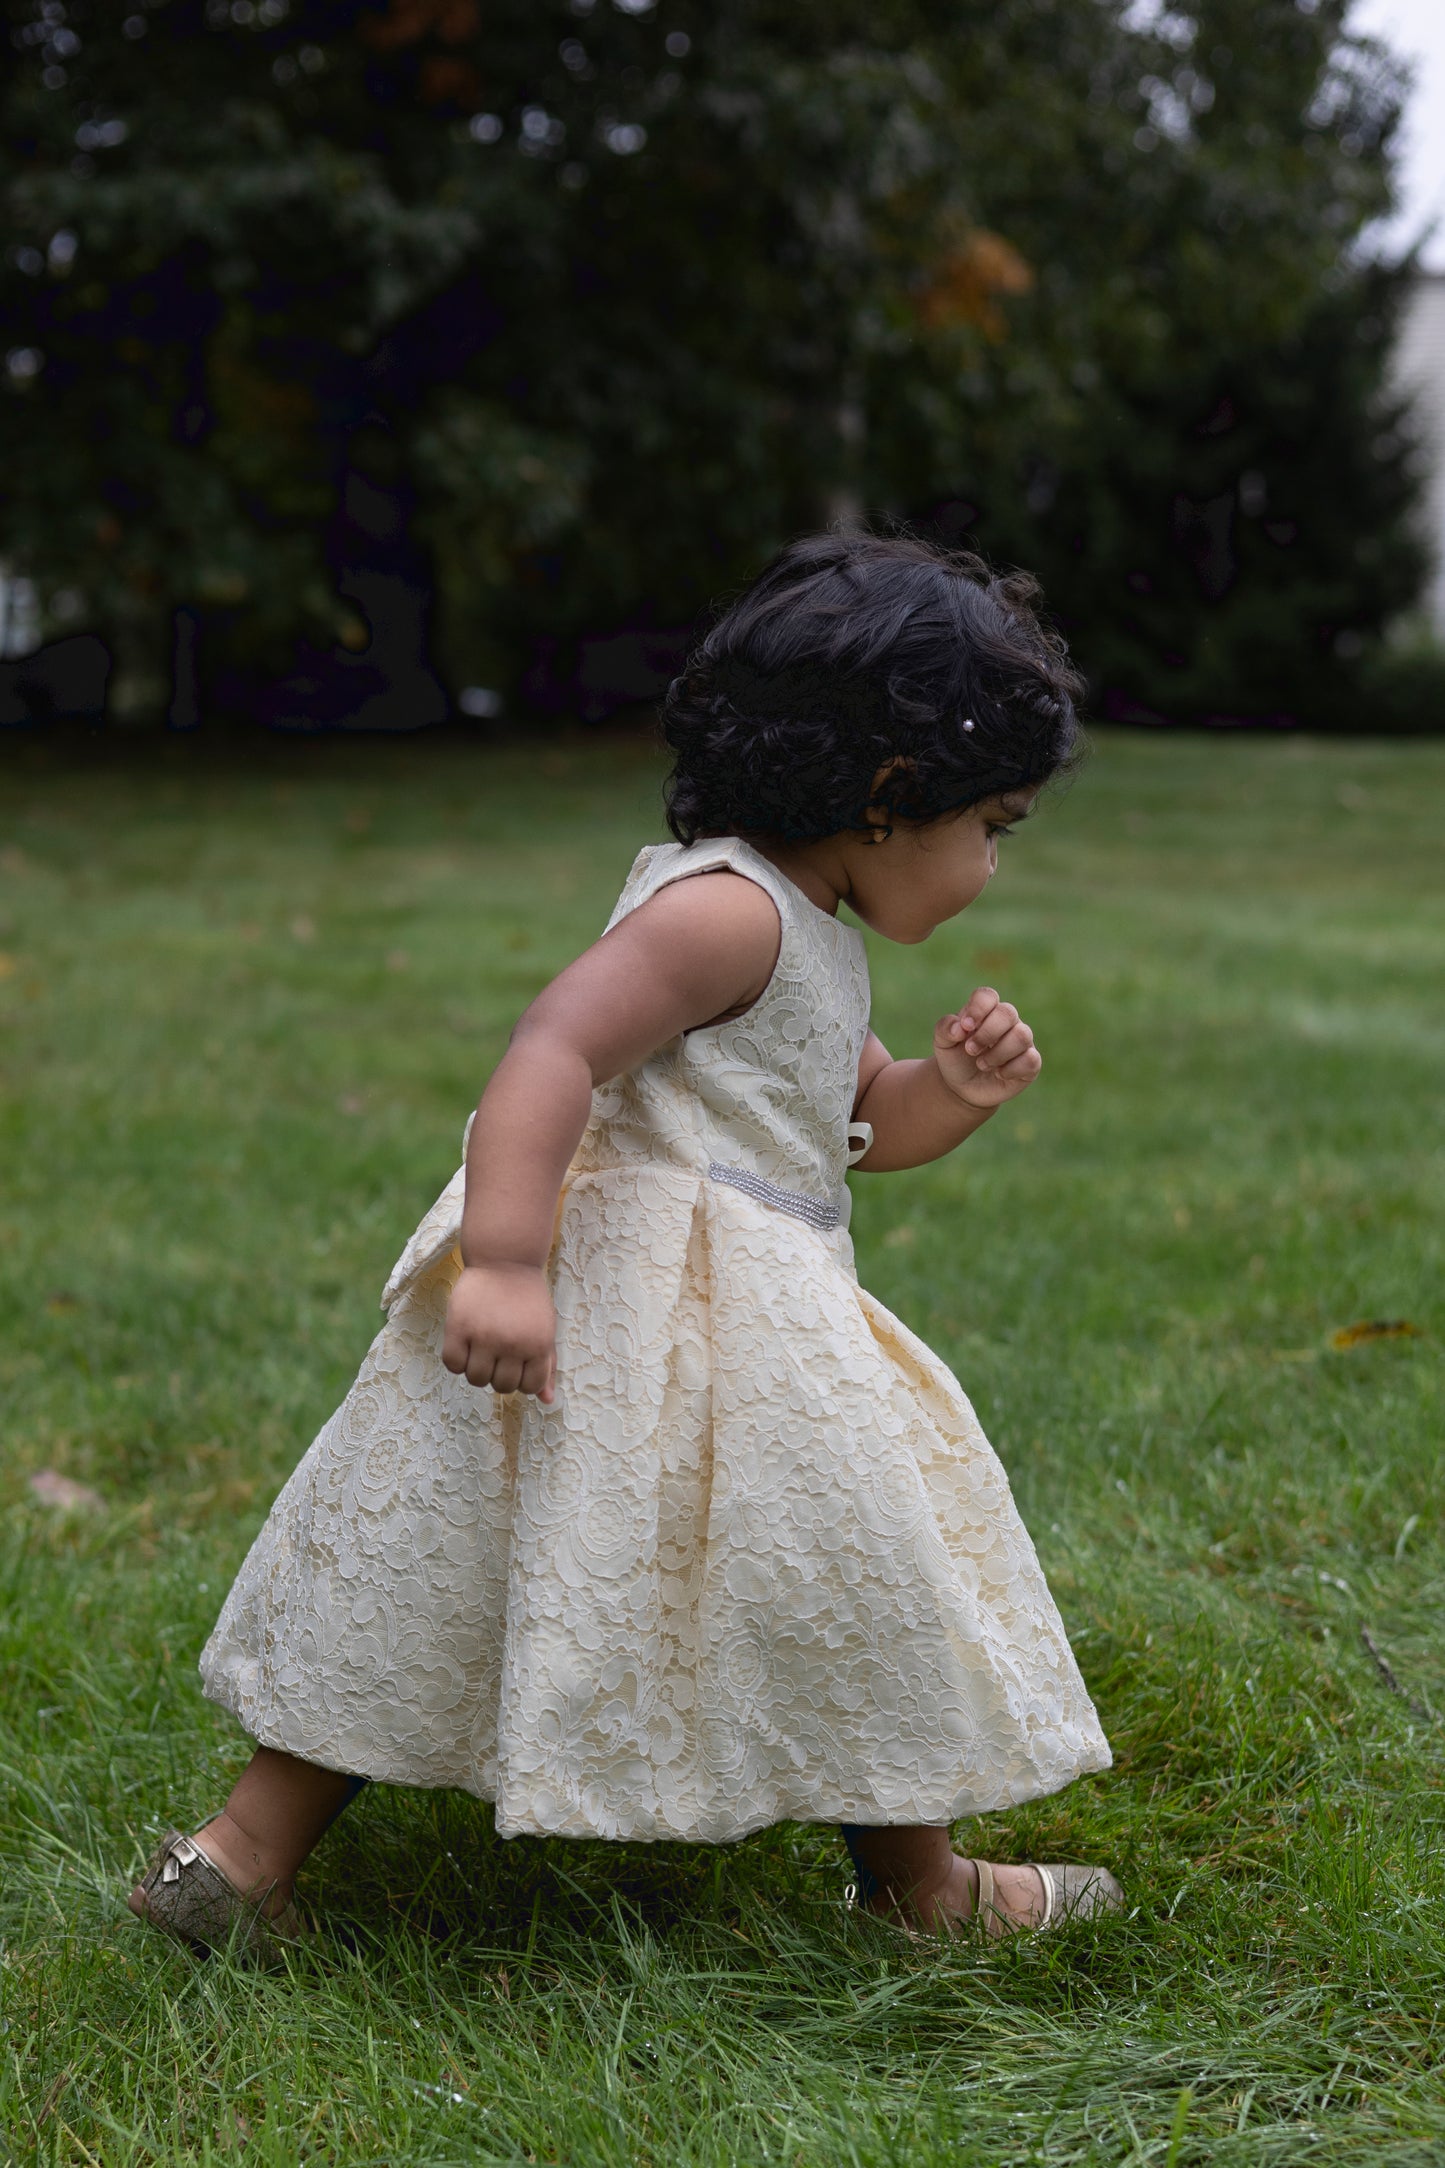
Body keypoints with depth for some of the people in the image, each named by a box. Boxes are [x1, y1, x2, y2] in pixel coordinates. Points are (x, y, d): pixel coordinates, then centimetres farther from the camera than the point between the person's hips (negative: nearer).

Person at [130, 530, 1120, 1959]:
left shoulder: (805, 936, 20)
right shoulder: (725, 911, -15)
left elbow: (860, 1126, 28)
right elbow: (552, 1052, -26)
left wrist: (952, 1089, 6)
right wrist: (506, 1260, -34)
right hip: (637, 1305, -11)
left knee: (426, 1588, 10)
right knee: (847, 1571, 3)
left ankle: (241, 1854, 14)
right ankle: (921, 1889, 20)